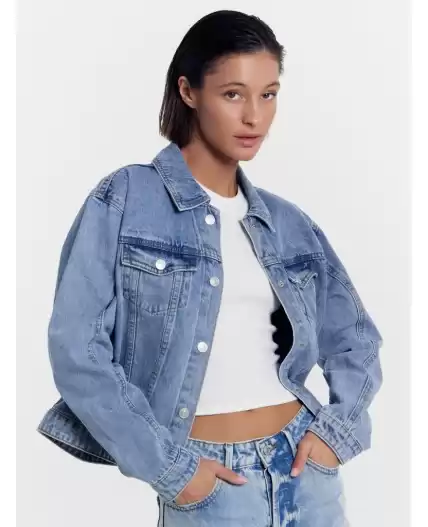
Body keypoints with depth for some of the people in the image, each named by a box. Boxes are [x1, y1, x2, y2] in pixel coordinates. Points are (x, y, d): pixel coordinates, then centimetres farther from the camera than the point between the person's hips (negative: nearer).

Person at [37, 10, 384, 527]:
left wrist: (338, 430, 0)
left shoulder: (288, 222, 5)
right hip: (207, 480, -4)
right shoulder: (124, 200, -8)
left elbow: (357, 340, 14)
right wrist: (168, 465, -13)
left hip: (307, 466, 4)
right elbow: (77, 348, -12)